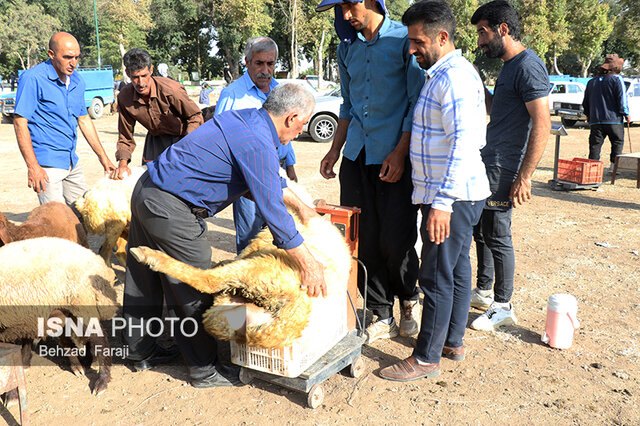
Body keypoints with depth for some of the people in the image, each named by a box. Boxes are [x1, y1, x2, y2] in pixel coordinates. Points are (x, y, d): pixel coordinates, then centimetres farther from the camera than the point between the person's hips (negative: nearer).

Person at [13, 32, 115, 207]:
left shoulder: (77, 80, 9)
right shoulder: (33, 78, -12)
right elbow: (19, 122, -14)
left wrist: (103, 157, 17)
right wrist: (32, 166, -20)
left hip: (72, 161, 7)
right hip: (47, 163, -7)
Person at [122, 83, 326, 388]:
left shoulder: (246, 119, 10)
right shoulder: (257, 144, -20)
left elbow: (271, 180, 23)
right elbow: (272, 210, -21)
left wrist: (301, 206, 28)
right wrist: (308, 264, -14)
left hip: (146, 191, 10)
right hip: (170, 210, -10)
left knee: (144, 280, 21)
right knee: (193, 290, 3)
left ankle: (141, 351, 38)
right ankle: (204, 371, 18)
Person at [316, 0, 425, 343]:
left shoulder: (404, 39, -4)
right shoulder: (347, 47, 14)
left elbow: (418, 103, -7)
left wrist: (400, 152, -15)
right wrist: (335, 150, 15)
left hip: (395, 157, -5)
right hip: (356, 156, 5)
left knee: (395, 241, -5)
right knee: (364, 240, 5)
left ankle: (409, 300, 24)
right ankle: (382, 315, 19)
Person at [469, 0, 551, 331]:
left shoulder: (528, 66, -15)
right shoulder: (508, 66, 15)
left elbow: (541, 125, -21)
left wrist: (524, 177, -23)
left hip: (504, 170, -9)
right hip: (488, 166, 9)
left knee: (497, 236, -1)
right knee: (481, 230, 16)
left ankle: (503, 306, 14)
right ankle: (483, 292, 31)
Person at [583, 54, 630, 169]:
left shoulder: (592, 81, 13)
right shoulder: (617, 79, -4)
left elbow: (585, 103, 17)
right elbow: (621, 99, -10)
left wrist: (588, 116, 29)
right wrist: (626, 114, 0)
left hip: (595, 121, 4)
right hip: (614, 120, -4)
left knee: (595, 145, 4)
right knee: (617, 143, 7)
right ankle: (614, 165, 1)